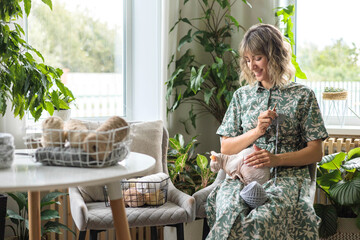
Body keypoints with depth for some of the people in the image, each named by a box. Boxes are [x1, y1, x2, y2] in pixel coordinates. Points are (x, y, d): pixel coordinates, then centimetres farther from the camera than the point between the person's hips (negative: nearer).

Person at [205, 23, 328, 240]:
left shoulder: (302, 96, 8)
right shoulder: (242, 95, 17)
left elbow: (316, 152, 4)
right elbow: (225, 148, 15)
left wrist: (277, 159, -12)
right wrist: (256, 132, -2)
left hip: (287, 176, -2)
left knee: (260, 222, -36)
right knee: (231, 217, -34)